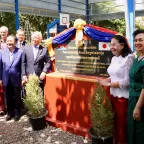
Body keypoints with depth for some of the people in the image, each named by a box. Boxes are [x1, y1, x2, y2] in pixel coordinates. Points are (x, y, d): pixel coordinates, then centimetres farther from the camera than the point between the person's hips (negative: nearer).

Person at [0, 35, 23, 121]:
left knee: (17, 98, 13)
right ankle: (10, 112, 33)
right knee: (8, 98, 15)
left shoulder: (20, 52, -9)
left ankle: (17, 113, 30)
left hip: (16, 80, -3)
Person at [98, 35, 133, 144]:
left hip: (123, 97, -7)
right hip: (113, 95, 7)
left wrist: (108, 84, -14)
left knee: (122, 123, 7)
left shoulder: (128, 58, -16)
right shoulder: (114, 58, 8)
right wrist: (105, 80, -3)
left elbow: (127, 81, -20)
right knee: (115, 121, 17)